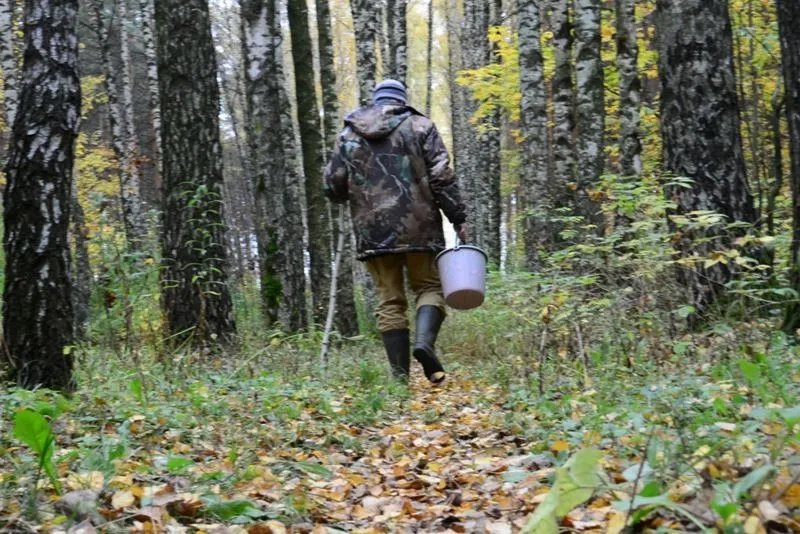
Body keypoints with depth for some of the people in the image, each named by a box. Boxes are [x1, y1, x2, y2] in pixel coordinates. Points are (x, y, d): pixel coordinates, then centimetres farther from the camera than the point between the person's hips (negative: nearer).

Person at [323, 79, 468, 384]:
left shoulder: (349, 134, 12)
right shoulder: (419, 126, 5)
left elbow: (333, 186, 11)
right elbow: (442, 177, -4)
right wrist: (458, 218, 0)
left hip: (372, 231, 2)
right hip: (417, 227, -2)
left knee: (389, 300, 8)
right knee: (429, 286, 12)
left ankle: (400, 376, 4)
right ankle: (424, 340, -16)